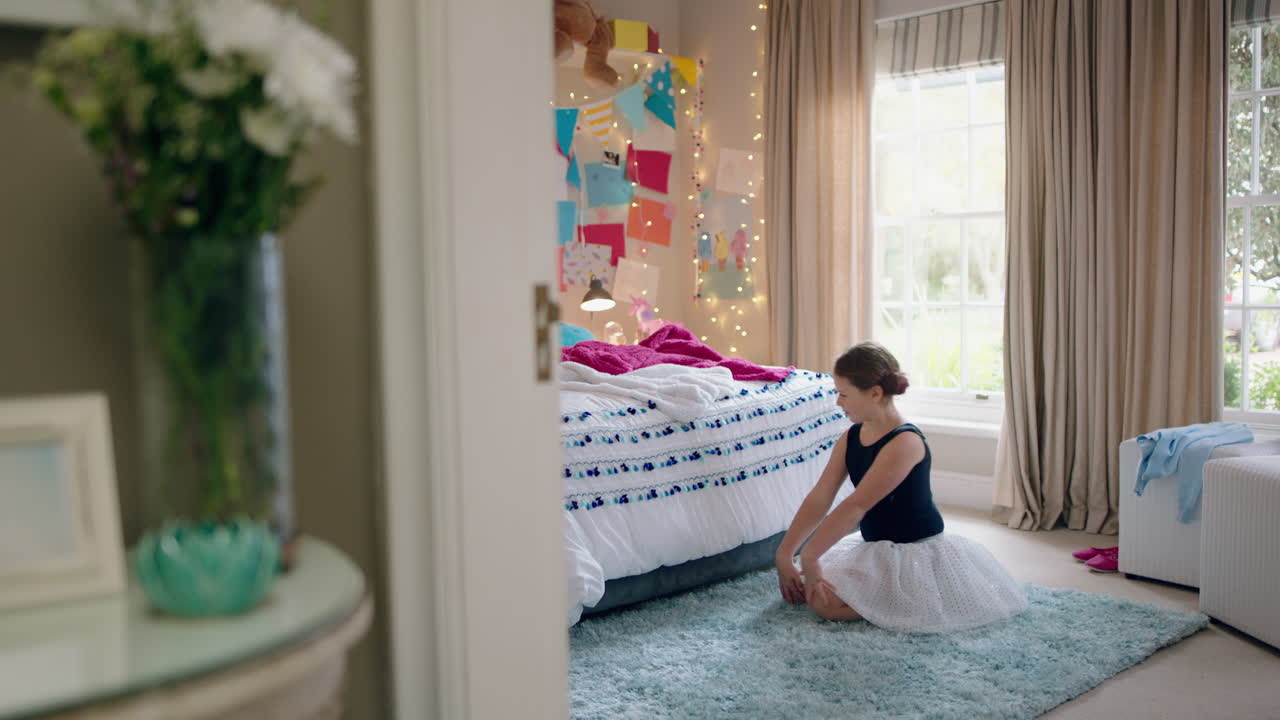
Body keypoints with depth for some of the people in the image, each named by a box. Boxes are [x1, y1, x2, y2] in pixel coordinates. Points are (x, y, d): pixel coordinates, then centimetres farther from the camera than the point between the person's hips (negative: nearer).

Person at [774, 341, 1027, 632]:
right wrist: (784, 554, -10)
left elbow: (857, 505, -28)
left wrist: (809, 556, -27)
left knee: (824, 602, -22)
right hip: (874, 550, 9)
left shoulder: (906, 442, -24)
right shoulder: (850, 438, 2)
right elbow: (819, 498, -2)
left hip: (917, 552, -9)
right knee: (795, 587, 1)